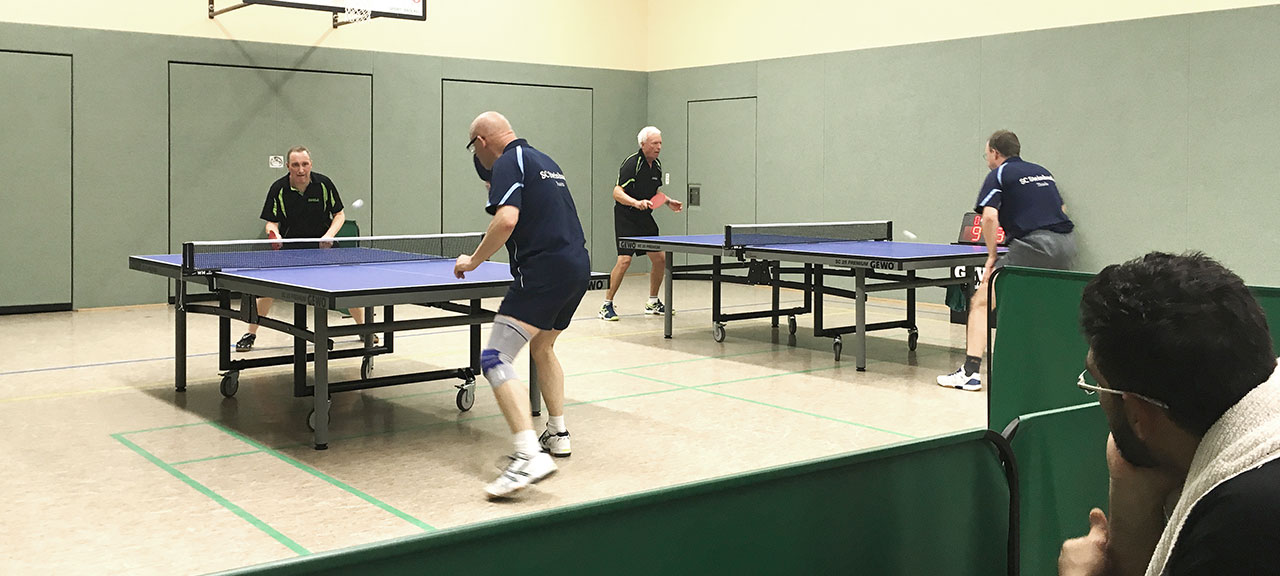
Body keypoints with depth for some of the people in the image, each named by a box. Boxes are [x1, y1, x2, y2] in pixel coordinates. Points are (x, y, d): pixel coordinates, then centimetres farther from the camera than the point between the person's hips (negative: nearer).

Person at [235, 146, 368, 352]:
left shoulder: (324, 184, -11)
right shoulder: (278, 188, -13)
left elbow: (339, 214, -2)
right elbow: (271, 221, -8)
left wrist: (329, 236, -18)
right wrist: (275, 234, -31)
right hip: (289, 248, -1)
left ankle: (363, 327, 14)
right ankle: (251, 334, 5)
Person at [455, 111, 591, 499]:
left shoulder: (508, 162, -6)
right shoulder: (545, 161, 22)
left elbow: (507, 220, -22)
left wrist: (474, 260, -10)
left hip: (543, 273, -10)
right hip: (578, 267, 10)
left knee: (495, 360, -14)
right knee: (542, 348, 30)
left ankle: (529, 456, -28)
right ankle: (557, 435, 37)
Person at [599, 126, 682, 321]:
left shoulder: (657, 165, 8)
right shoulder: (632, 163, -16)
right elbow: (617, 193, -22)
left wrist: (669, 202, 8)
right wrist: (637, 203, -36)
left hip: (645, 218, 8)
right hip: (626, 217, -8)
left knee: (660, 259, 6)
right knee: (625, 260, -17)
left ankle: (653, 303, 23)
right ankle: (607, 305, -5)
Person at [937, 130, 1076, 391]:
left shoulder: (998, 175, 4)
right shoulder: (1042, 171, 25)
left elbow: (990, 216, -11)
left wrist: (992, 255, -1)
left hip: (1034, 245, -7)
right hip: (1066, 243, 7)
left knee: (981, 301, -2)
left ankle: (969, 372, -13)